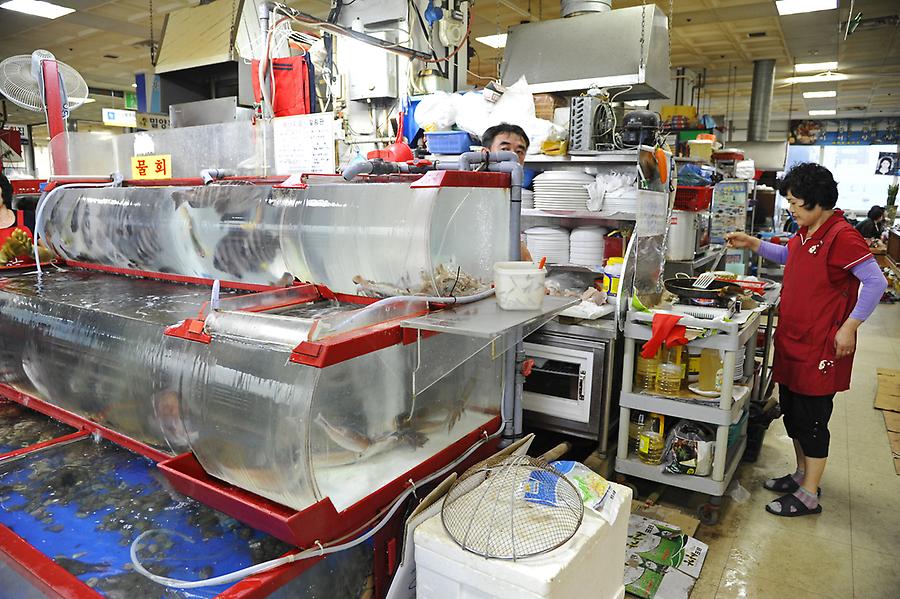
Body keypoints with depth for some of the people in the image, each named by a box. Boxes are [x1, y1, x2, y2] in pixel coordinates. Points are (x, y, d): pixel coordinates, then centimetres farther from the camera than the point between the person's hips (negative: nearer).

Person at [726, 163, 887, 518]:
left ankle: (809, 496, 16)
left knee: (812, 418, 2)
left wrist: (849, 327, -20)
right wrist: (753, 244, 17)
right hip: (792, 342, 9)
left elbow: (875, 282, -20)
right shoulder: (805, 233, 9)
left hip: (821, 348, -9)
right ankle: (802, 474, 36)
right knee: (792, 412, 18)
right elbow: (788, 256, 29)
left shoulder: (841, 236, -18)